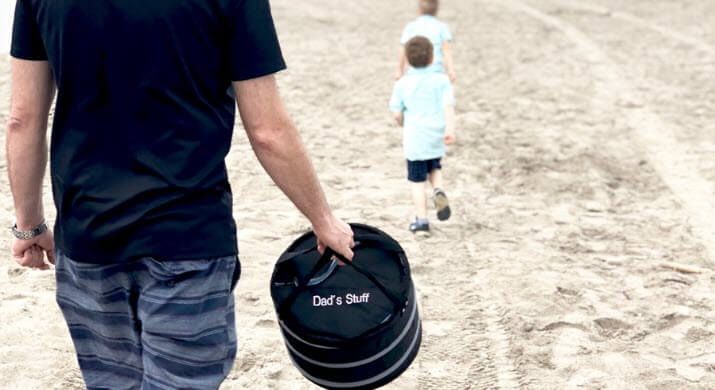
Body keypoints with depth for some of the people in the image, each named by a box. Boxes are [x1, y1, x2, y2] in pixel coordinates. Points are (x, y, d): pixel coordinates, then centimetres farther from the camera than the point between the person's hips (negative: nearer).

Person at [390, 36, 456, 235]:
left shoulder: (402, 84, -1)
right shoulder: (441, 80, 0)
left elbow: (397, 114, -1)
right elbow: (448, 105, -14)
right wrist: (450, 129, -23)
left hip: (414, 139, -1)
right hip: (436, 138, 1)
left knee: (418, 181, 7)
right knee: (435, 168, 26)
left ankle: (422, 221, 6)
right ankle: (439, 191, -3)